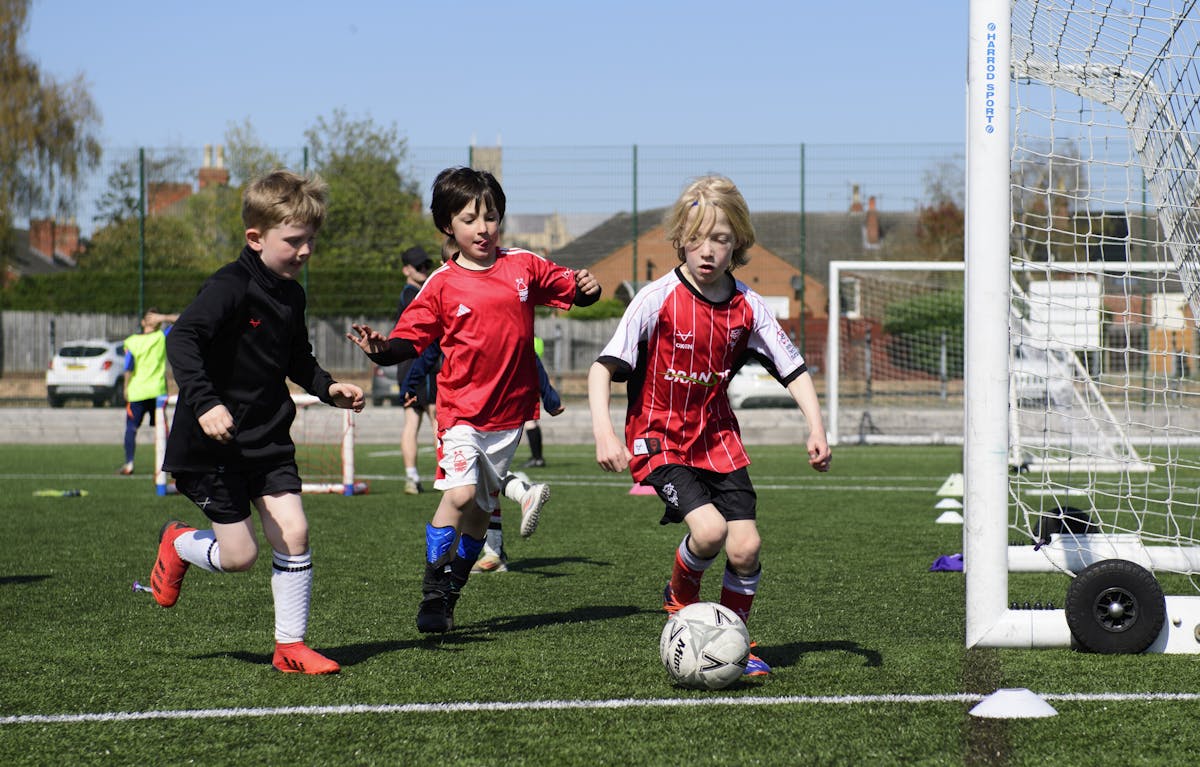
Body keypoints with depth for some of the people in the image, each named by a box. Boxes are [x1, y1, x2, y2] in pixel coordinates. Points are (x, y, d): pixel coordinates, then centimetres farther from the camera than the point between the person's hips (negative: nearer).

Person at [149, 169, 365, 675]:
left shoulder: (291, 296, 8)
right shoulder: (231, 287, -17)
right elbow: (182, 340, -28)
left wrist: (328, 388, 8)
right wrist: (203, 402, -39)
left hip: (268, 439, 7)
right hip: (214, 443, -7)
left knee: (293, 533, -5)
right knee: (239, 555, -4)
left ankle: (290, 645, 5)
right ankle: (177, 544, 29)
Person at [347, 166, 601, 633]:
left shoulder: (524, 267, 3)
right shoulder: (442, 285, -3)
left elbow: (568, 289, 15)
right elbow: (411, 339, -2)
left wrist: (586, 288, -7)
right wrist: (381, 349, -22)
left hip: (509, 413, 3)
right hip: (462, 410, -3)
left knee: (481, 510, 11)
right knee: (459, 493, -22)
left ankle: (451, 595, 26)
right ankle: (432, 594, -11)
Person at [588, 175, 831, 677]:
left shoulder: (747, 307, -2)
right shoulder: (658, 299, -14)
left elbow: (793, 369, 5)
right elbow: (603, 368, -15)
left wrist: (816, 429, -9)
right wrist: (603, 433, -28)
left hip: (718, 439, 4)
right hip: (659, 441, -4)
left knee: (745, 547, -9)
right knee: (709, 529, -24)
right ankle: (680, 596, 9)